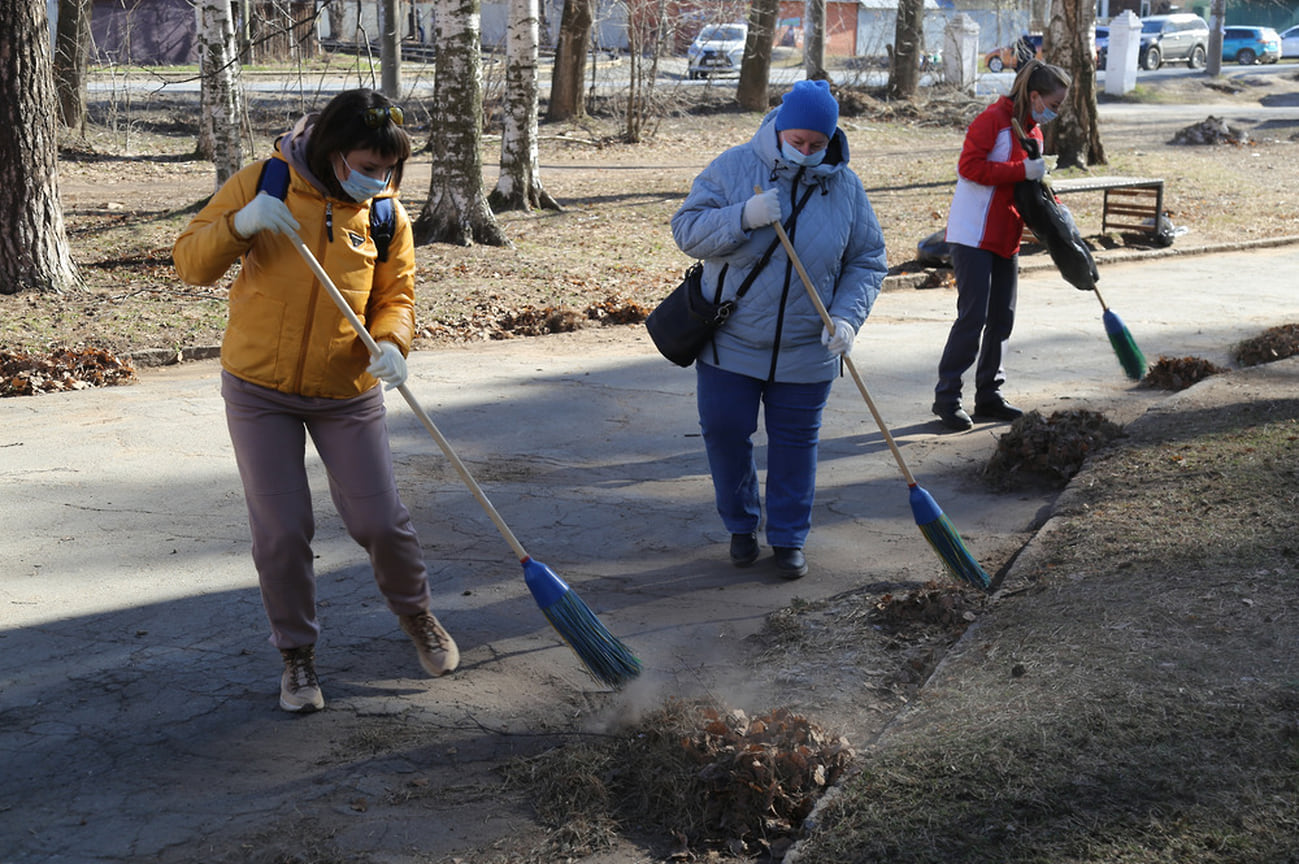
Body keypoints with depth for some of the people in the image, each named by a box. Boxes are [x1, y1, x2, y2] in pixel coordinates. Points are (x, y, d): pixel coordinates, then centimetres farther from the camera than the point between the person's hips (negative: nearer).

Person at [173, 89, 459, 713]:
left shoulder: (387, 215, -2)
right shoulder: (262, 184, -7)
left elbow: (396, 296, 2)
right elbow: (189, 263, -7)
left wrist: (390, 342, -21)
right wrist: (239, 225, -27)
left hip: (347, 393, 1)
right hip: (259, 390, -1)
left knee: (378, 519, 1)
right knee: (281, 530, 0)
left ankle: (415, 614, 31)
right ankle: (296, 652, 21)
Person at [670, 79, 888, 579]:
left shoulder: (845, 186, -1)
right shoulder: (733, 168, -7)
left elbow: (867, 262, 2)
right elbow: (686, 230, -11)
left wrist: (847, 316, -14)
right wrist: (743, 216, -27)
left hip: (805, 351, 1)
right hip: (730, 340, 0)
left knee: (795, 442, 8)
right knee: (724, 433, 6)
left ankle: (789, 538, 23)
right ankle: (740, 525, 28)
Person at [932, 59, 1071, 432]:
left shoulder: (1032, 129, 15)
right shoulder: (993, 119, -12)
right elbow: (969, 166, -21)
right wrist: (1022, 171, -23)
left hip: (1006, 236, 9)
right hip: (974, 235, -9)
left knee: (1002, 317, 10)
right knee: (973, 315, -10)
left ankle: (989, 395, 19)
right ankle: (947, 397, -3)